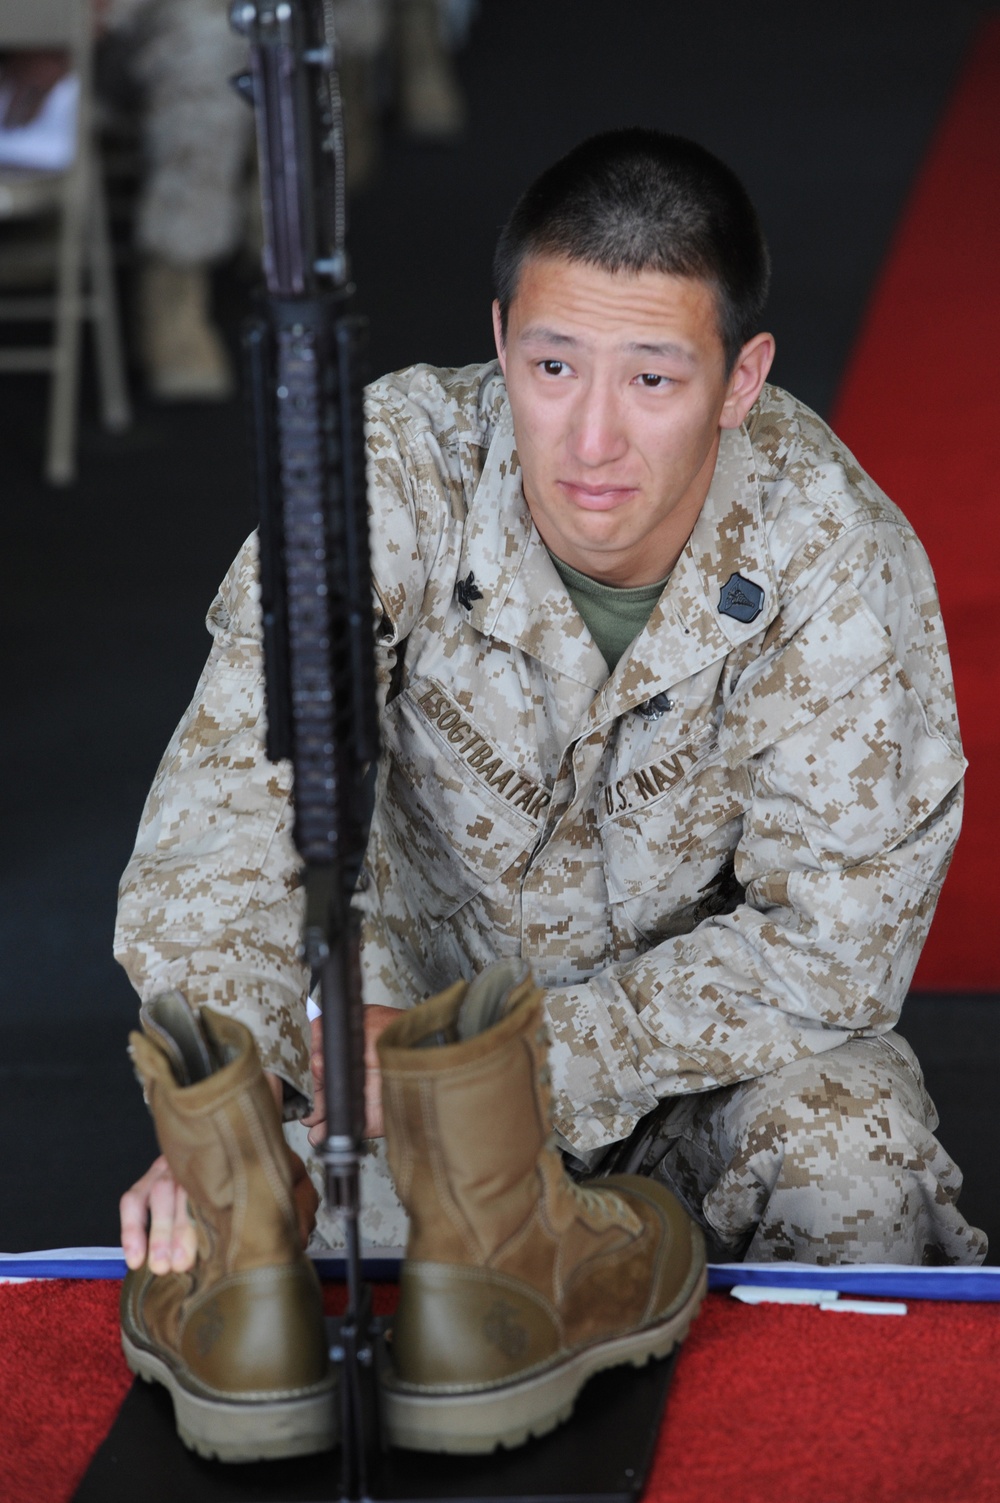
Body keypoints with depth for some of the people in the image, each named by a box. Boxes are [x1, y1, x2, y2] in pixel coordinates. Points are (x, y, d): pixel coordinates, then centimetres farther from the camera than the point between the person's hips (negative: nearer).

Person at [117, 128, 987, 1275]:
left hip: (717, 1041, 0)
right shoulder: (397, 475, -24)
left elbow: (832, 941, -21)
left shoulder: (839, 557, -24)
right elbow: (241, 796, -30)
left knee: (850, 1150, -30)